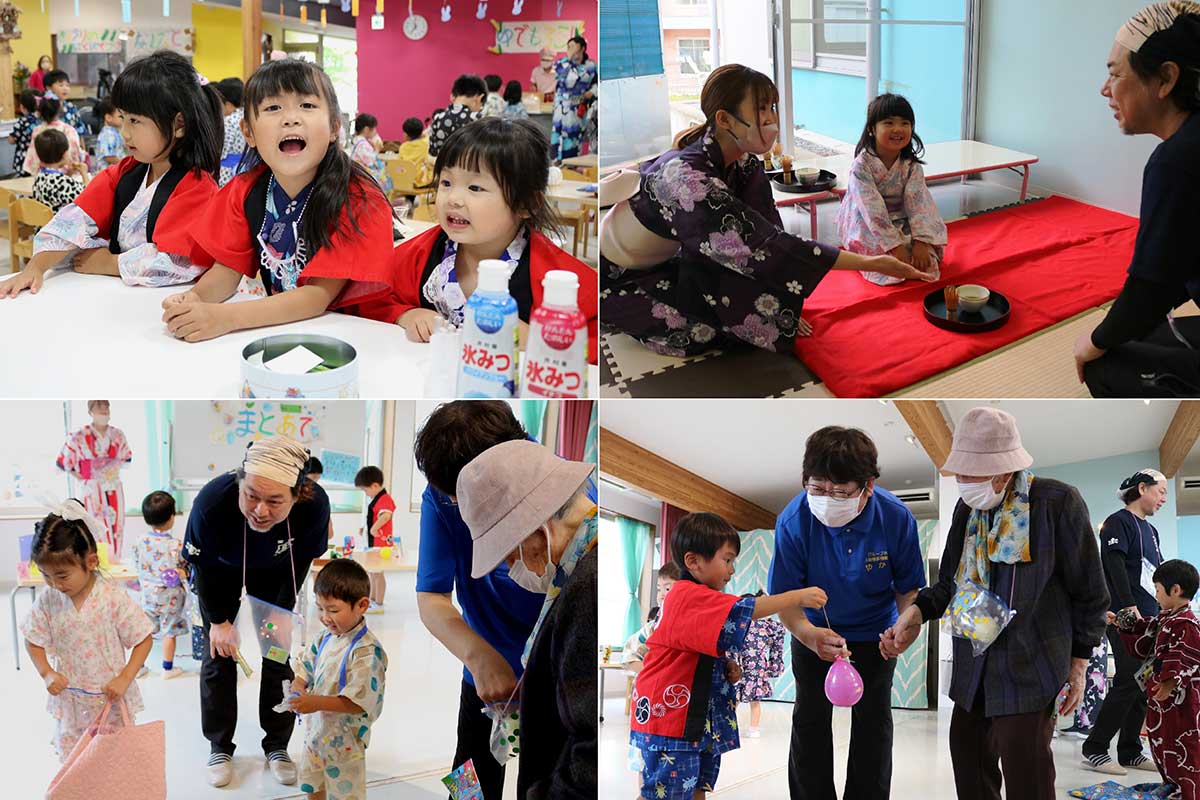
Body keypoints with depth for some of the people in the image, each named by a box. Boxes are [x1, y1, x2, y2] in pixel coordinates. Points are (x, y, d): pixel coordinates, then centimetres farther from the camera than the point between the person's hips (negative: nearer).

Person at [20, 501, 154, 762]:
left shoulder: (114, 598, -17)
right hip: (69, 699, 3)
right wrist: (47, 674, -10)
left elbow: (144, 640, -10)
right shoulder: (48, 601, -8)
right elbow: (33, 642, 6)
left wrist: (124, 679, -18)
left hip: (111, 700, -3)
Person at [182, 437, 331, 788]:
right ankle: (219, 747, 19)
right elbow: (203, 565, -21)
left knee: (278, 654, 4)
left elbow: (300, 560, -16)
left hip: (274, 573, 1)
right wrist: (219, 620, -12)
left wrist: (280, 613, -12)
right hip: (220, 573, -1)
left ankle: (277, 746, 21)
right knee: (219, 654, 1)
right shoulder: (211, 502, -43)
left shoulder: (314, 504, -39)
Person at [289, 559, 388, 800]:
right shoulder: (326, 638, -1)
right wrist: (298, 688, -10)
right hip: (315, 729, 7)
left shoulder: (367, 651, -25)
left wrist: (317, 702, -36)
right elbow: (305, 667, 12)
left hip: (344, 737, -7)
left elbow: (359, 702, -29)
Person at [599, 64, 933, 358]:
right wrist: (870, 263, -42)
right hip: (617, 279, -8)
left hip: (662, 263, 9)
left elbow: (765, 234, -8)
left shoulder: (744, 163, -10)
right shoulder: (687, 176, -37)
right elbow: (762, 246, -42)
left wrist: (781, 307, -20)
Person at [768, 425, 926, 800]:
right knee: (810, 719, 9)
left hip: (875, 632, 1)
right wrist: (808, 634, -44)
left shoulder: (896, 518, -29)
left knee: (873, 719, 12)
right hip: (815, 631, 0)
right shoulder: (794, 521, -31)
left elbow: (908, 587, -12)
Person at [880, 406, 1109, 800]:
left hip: (1030, 670, -6)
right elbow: (949, 583, 14)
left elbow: (1089, 593, -6)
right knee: (968, 756, 14)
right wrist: (915, 614, -6)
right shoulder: (968, 508, 6)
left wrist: (1078, 665, -3)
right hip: (974, 665, 7)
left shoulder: (1058, 502, -14)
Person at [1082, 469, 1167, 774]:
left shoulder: (1151, 531, 22)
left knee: (1144, 686, 6)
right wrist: (1130, 607, -22)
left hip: (1148, 618, 9)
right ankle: (1094, 749, -8)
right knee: (1129, 682, -13)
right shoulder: (1118, 522, -4)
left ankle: (1130, 752, 10)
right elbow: (1115, 565, -15)